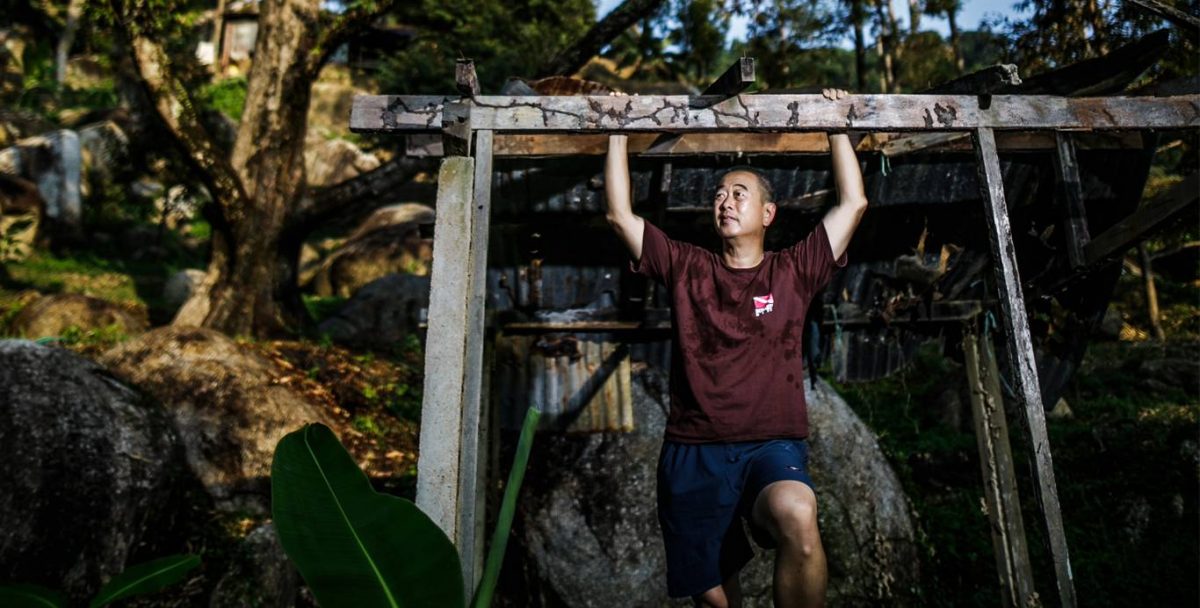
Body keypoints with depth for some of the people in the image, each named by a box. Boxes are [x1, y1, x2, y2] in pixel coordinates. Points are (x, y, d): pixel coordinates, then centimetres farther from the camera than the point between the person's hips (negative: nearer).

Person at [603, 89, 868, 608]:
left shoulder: (793, 271, 10)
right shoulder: (686, 268, 12)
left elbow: (853, 203, 8)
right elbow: (620, 215, 10)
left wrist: (837, 125, 14)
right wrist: (619, 134, 12)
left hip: (773, 447, -1)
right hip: (694, 452, 2)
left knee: (797, 517, -35)